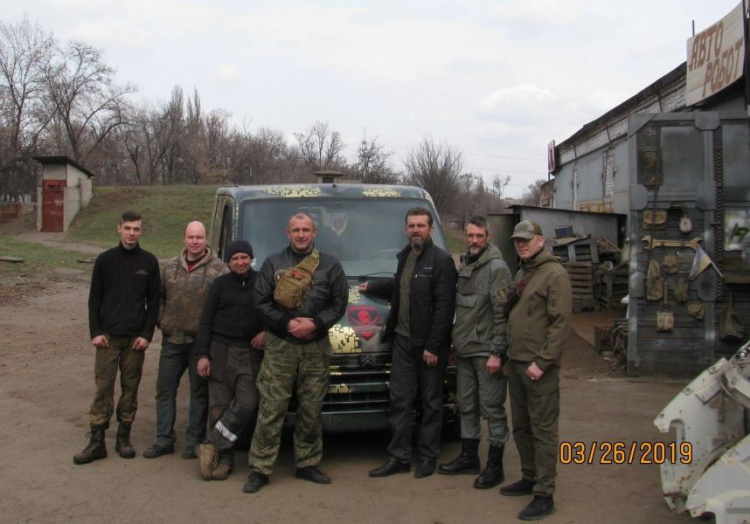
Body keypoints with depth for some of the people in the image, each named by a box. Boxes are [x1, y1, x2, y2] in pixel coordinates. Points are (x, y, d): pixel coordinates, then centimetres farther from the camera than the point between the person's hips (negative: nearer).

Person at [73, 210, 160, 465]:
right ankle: (97, 441, 4)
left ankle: (124, 437, 16)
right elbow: (94, 298, 5)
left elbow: (153, 301, 4)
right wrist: (95, 332, -4)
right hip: (108, 336, 0)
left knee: (130, 387, 5)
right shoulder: (105, 260, 2)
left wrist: (147, 334, -4)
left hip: (136, 338, 1)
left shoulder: (149, 262, 3)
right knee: (103, 387, -1)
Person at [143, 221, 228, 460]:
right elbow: (160, 297, 18)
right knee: (165, 389, 9)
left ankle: (194, 441, 15)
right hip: (171, 339, 4)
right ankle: (164, 439, 19)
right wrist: (162, 321, 5)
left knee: (199, 392, 5)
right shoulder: (170, 266, 10)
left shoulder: (218, 268, -4)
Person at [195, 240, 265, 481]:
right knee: (219, 407, 0)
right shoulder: (220, 284, 7)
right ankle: (224, 458, 10)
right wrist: (202, 354, -1)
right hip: (221, 351, 1)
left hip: (252, 353, -1)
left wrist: (267, 331, -5)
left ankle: (212, 446, -3)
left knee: (247, 403, -15)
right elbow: (206, 321, 6)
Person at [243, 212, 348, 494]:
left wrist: (315, 324, -10)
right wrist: (287, 323, -11)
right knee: (271, 409, -3)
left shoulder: (330, 265, 8)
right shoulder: (273, 264, 7)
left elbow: (339, 303, 5)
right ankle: (259, 468, 3)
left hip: (316, 348, 1)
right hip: (279, 347, -1)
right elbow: (261, 301, 1)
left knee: (311, 410, 8)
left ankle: (308, 464, 21)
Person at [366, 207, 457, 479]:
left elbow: (444, 307, -17)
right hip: (402, 340, 7)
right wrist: (372, 287, 41)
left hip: (429, 344, -7)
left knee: (431, 402, 7)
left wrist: (433, 346, -18)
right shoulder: (405, 256, 11)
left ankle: (428, 457, 17)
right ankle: (399, 457, 15)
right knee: (400, 400, 7)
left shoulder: (441, 260, -13)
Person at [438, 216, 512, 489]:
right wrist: (455, 343, 15)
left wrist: (497, 352, -19)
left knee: (492, 408, 0)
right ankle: (468, 458, 27)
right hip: (464, 351, 8)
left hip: (486, 352, -8)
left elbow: (501, 313, -16)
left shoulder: (496, 267, -11)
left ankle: (495, 466, 9)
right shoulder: (463, 265, 13)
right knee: (466, 406, 15)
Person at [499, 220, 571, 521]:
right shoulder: (521, 274, 17)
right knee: (521, 427, 15)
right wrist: (510, 354, 14)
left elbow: (560, 323, -16)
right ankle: (530, 478, 29)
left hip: (538, 367, -8)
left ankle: (544, 495, 2)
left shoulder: (554, 274, -10)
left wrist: (542, 361, -19)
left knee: (543, 430, -3)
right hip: (515, 363, 8)